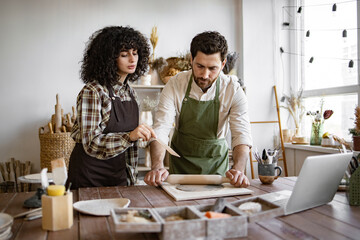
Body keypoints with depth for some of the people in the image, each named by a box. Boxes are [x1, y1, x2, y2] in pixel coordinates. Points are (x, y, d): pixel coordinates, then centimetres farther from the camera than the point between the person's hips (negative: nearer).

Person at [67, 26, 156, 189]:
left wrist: (132, 175, 11)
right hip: (89, 175, -6)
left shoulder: (129, 92, 4)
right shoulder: (92, 92, -17)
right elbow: (91, 143, -21)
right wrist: (129, 136, -33)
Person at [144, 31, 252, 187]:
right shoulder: (175, 85, -14)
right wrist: (158, 166, -37)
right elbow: (161, 129, -20)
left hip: (216, 164, 0)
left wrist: (238, 169, -38)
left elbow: (241, 134, -19)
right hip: (181, 164, 0)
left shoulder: (233, 90, -14)